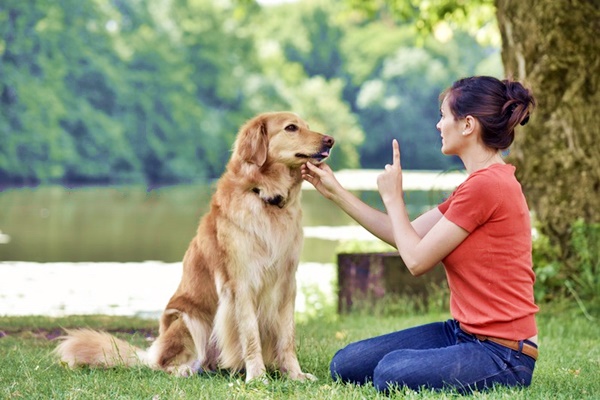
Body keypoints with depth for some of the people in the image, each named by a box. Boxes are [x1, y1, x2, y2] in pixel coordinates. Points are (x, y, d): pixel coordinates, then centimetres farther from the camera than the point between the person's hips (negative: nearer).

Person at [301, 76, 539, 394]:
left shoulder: (487, 185, -19)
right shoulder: (481, 182, 14)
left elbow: (417, 259, -14)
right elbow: (404, 237, 16)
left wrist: (392, 197, 1)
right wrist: (335, 192, 17)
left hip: (502, 353, -9)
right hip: (463, 332, 9)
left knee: (392, 373, -34)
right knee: (345, 366, 3)